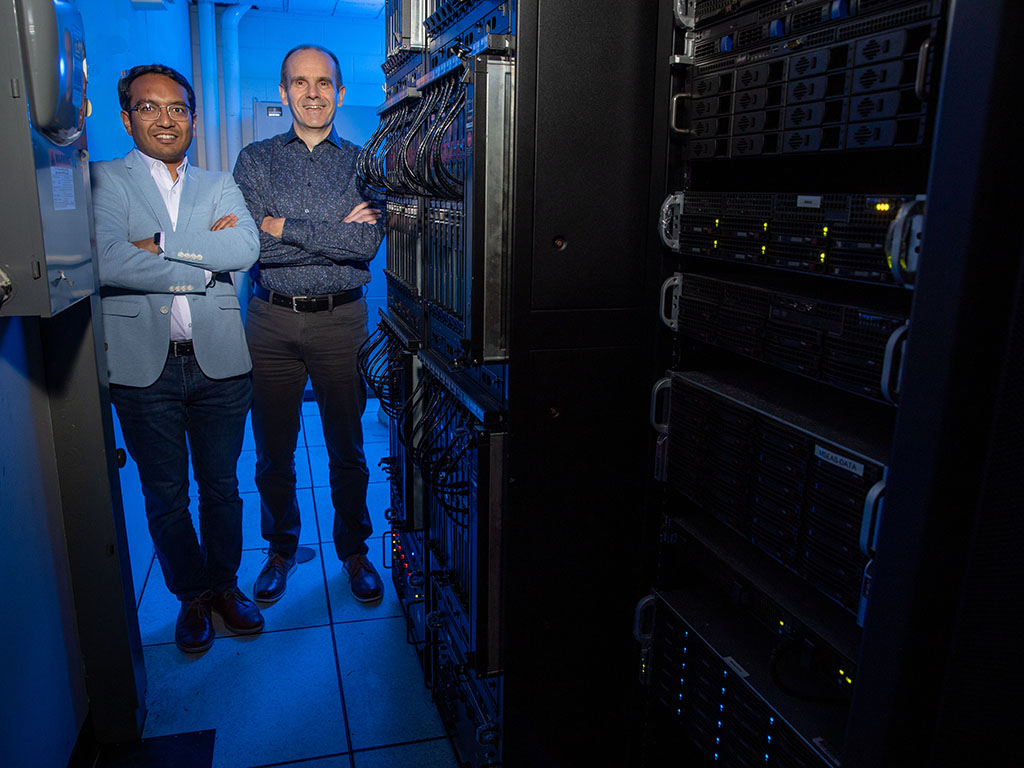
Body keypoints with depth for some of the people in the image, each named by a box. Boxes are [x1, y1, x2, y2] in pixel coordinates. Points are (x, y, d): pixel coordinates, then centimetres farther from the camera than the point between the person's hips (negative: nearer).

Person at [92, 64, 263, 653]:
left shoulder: (219, 185, 10)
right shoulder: (104, 180, 2)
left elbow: (246, 248, -10)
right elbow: (108, 262, -16)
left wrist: (161, 243, -15)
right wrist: (203, 266, -11)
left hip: (219, 362, 2)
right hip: (143, 366, -1)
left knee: (221, 488, 14)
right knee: (165, 498, 11)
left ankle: (225, 584, 34)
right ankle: (192, 595, 31)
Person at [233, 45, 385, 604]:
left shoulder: (362, 164, 5)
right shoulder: (255, 160, 6)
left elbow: (367, 243, -12)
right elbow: (251, 244, -9)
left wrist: (284, 228, -12)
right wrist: (337, 232, -12)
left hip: (341, 320, 0)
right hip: (271, 320, 1)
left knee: (347, 450, 9)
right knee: (273, 451, 11)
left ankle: (354, 551, 29)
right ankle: (281, 549, 33)